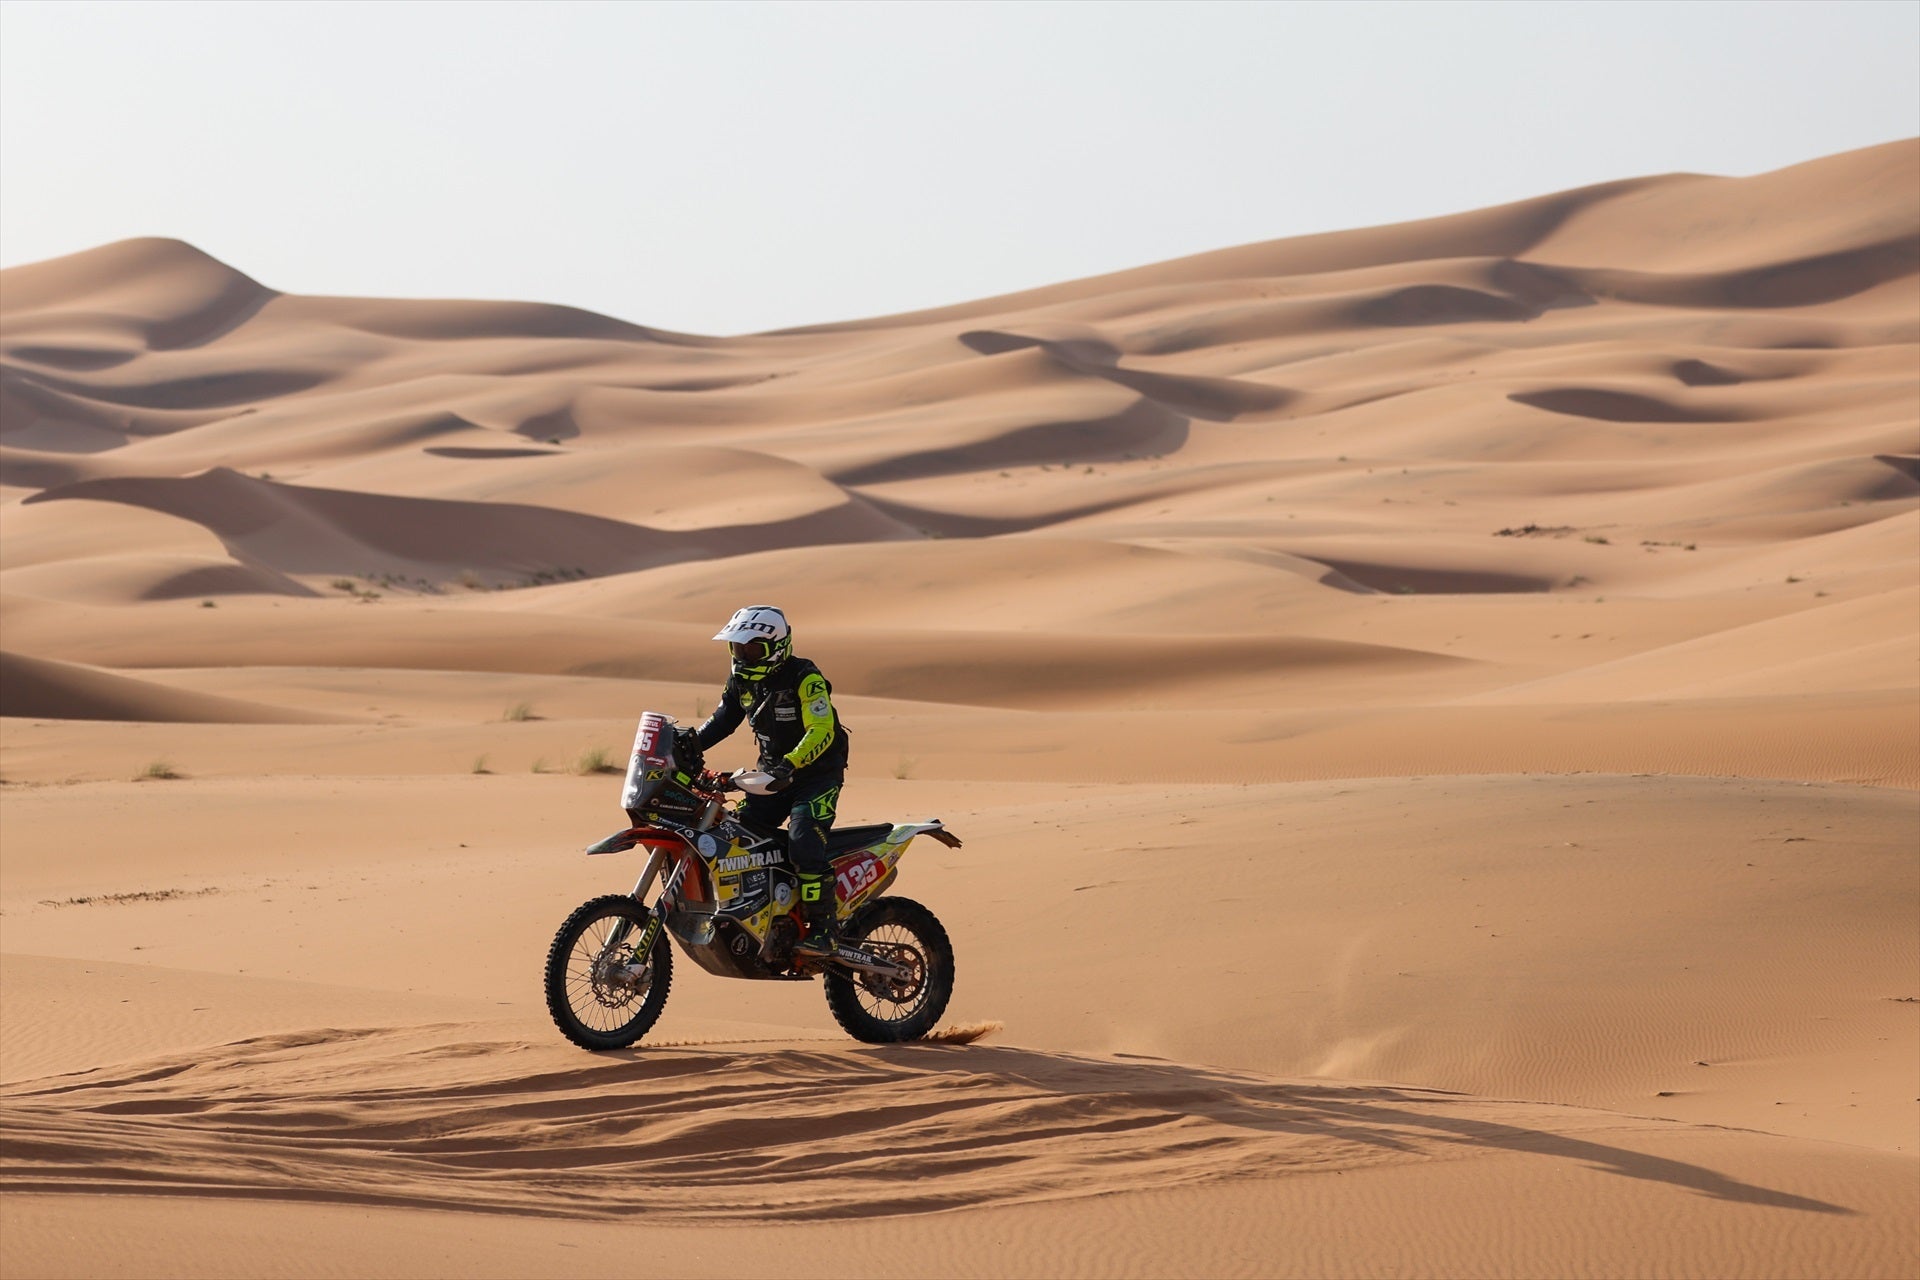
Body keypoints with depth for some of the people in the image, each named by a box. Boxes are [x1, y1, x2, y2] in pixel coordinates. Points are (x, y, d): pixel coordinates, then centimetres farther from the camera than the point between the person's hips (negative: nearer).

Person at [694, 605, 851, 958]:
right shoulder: (741, 679, 4)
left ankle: (821, 931, -24)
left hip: (818, 773, -8)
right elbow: (724, 718, 15)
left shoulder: (804, 678, -20)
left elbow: (822, 731, -28)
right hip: (773, 772, 8)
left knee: (804, 844, -26)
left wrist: (790, 765, -42)